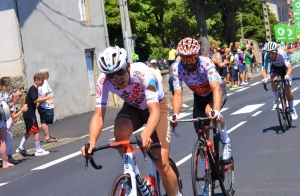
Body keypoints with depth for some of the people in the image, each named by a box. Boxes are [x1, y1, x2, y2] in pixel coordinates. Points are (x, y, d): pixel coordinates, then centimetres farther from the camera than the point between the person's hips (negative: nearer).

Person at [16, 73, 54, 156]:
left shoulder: (34, 89, 13)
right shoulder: (33, 89, -17)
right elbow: (35, 100, -28)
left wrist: (45, 100, 5)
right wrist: (47, 97, -25)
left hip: (29, 114, 10)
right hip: (29, 114, -10)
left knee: (29, 131, 19)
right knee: (36, 131, -5)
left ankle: (21, 148, 25)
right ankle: (38, 150, 1)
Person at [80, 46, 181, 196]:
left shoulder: (142, 73, -37)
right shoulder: (103, 81, -27)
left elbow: (155, 111, -43)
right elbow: (98, 115, -28)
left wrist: (146, 134, -63)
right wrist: (91, 141, -47)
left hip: (156, 105, -3)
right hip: (132, 107, 3)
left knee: (161, 163, -13)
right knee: (120, 133, -32)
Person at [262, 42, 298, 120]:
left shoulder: (282, 54, -39)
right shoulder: (267, 56, -33)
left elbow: (289, 67, -47)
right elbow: (265, 70, -37)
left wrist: (287, 75, -67)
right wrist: (265, 78, -58)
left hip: (284, 68, -2)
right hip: (274, 67, 2)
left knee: (287, 88, -9)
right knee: (273, 80, -30)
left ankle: (292, 109, 7)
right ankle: (276, 100, -10)